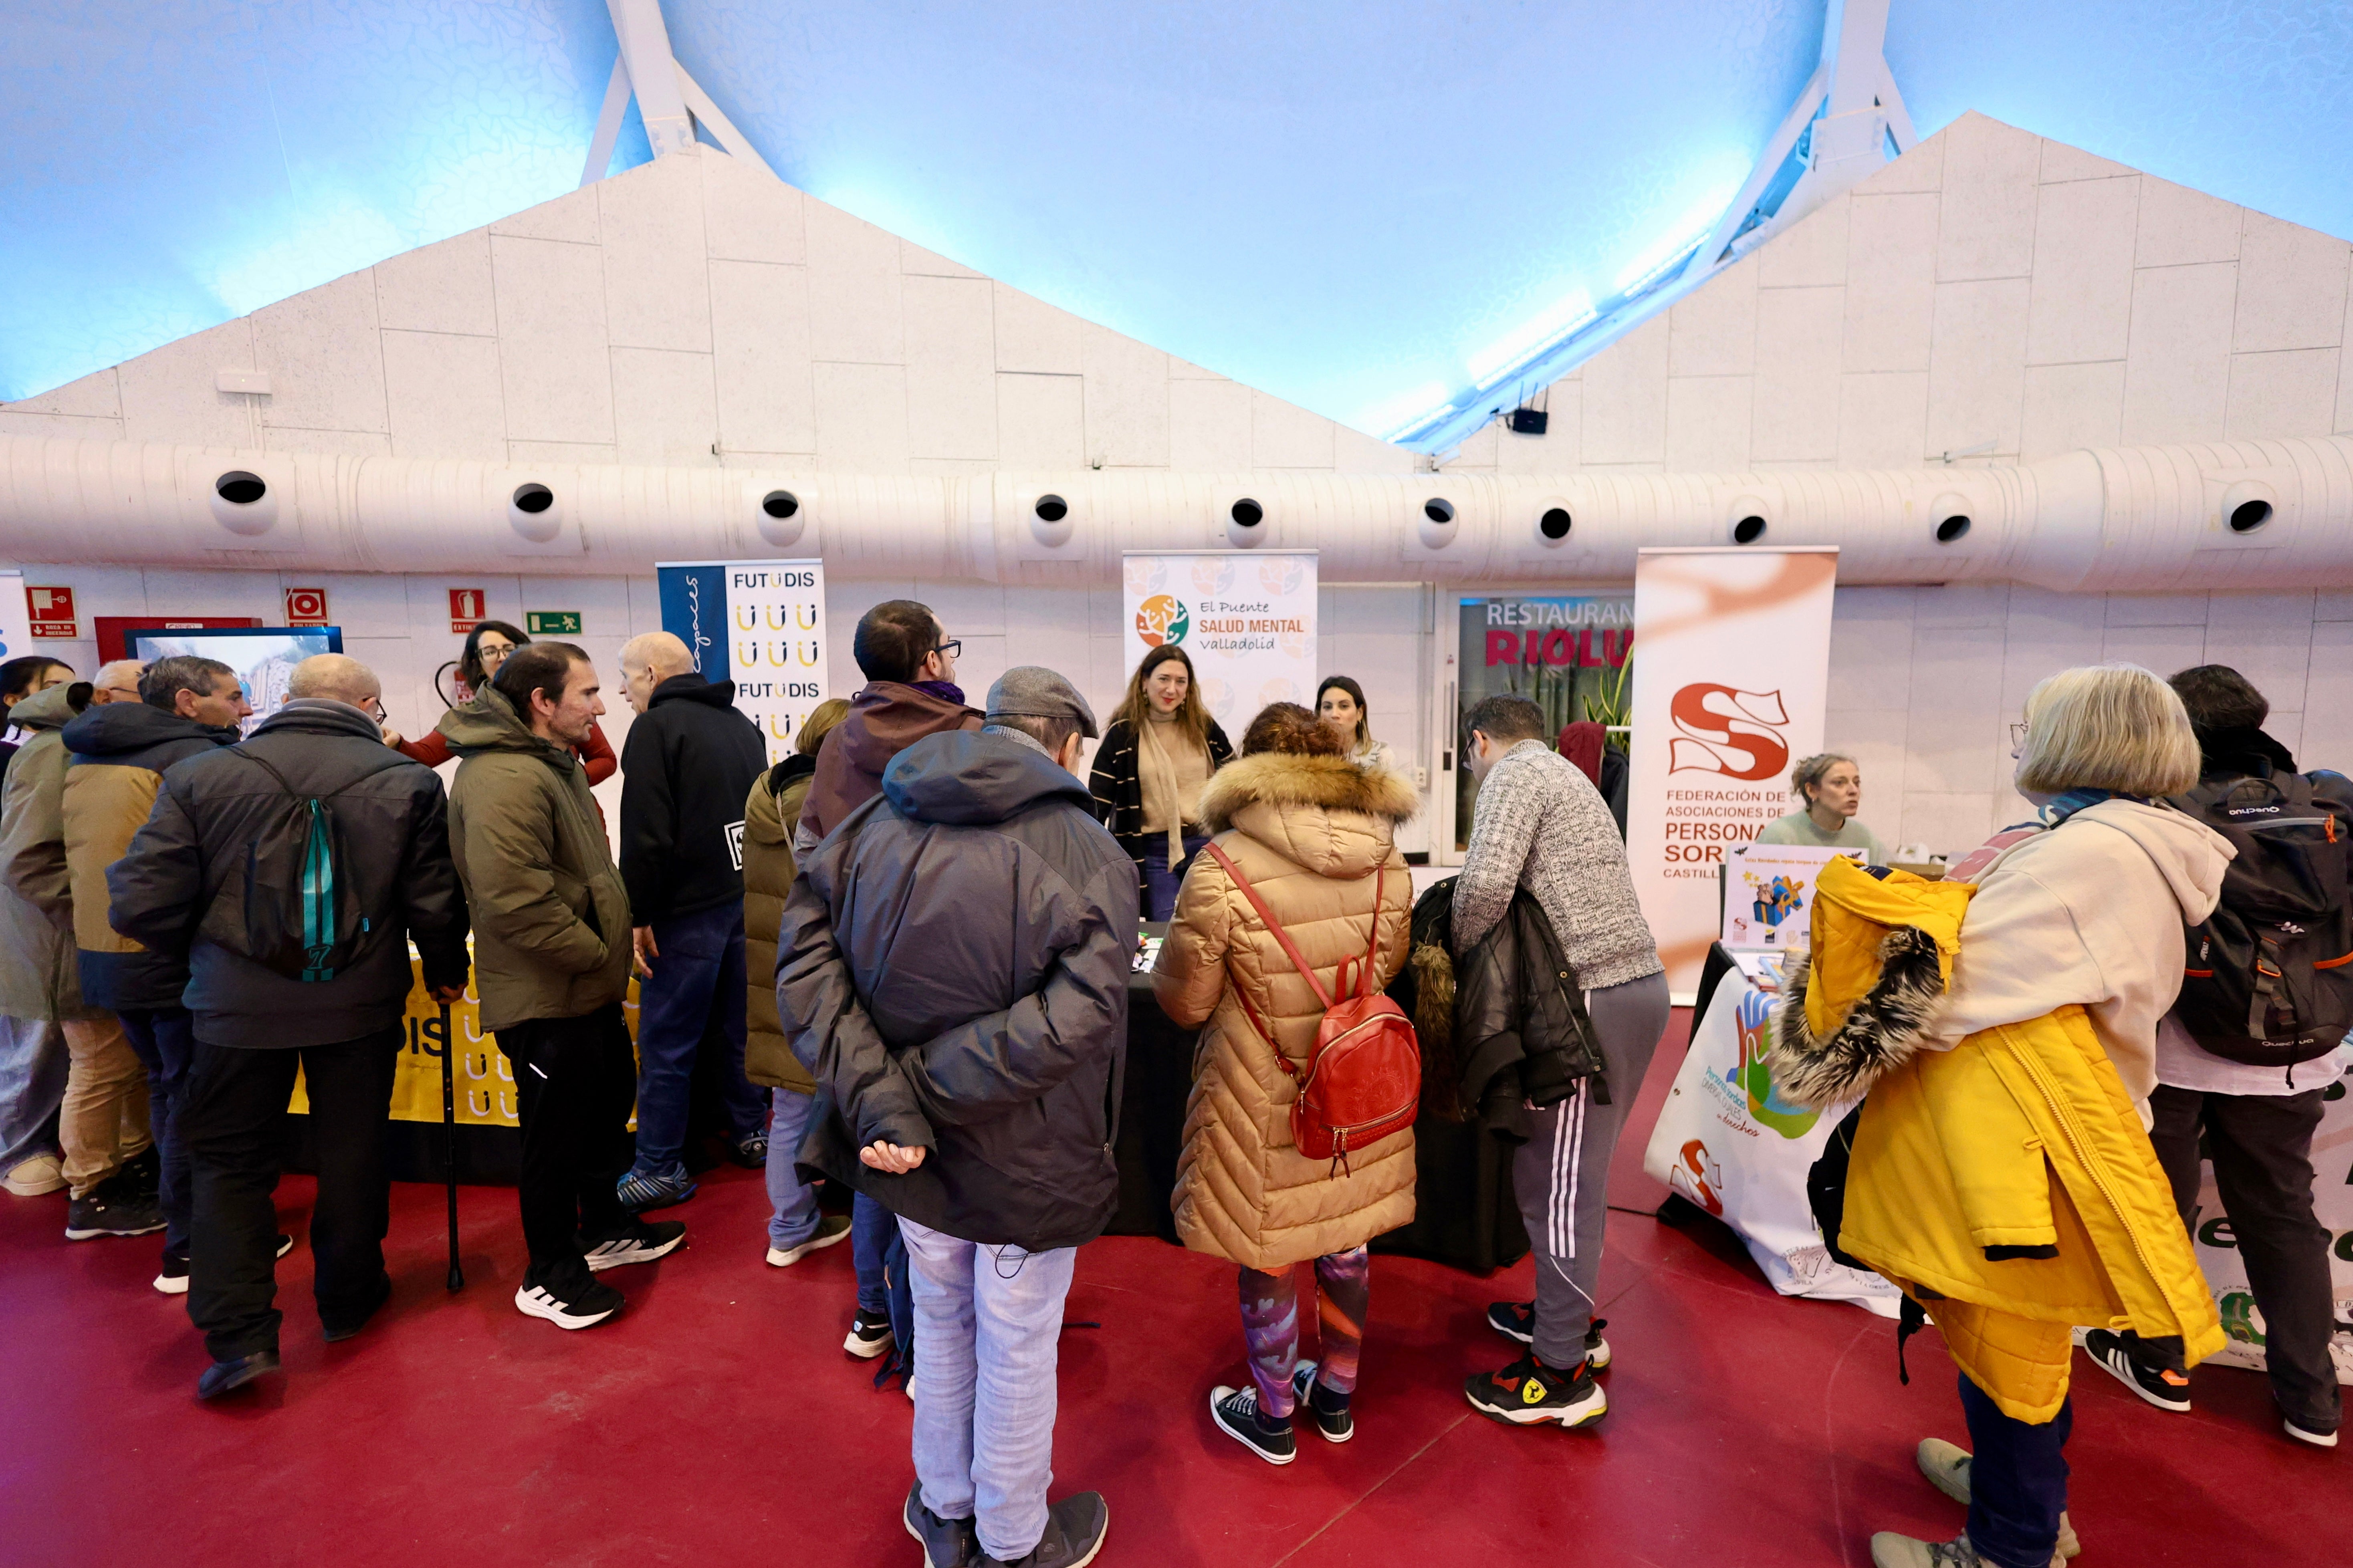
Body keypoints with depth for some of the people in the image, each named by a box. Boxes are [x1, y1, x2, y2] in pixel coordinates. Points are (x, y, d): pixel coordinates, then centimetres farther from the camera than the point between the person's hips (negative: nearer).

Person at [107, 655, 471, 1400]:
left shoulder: (199, 776, -6)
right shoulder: (406, 782, -9)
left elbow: (140, 905, -7)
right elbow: (435, 907, -8)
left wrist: (207, 949, 13)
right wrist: (447, 972, 11)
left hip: (237, 1005, 1)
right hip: (360, 1004, 0)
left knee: (230, 1162, 15)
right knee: (353, 1156, 15)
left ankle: (238, 1333, 10)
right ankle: (348, 1301, 31)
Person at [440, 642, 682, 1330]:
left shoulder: (551, 760, 13)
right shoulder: (505, 779, -24)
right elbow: (516, 902, -31)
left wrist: (611, 948, 13)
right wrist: (600, 955, -20)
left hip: (587, 988, 11)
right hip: (546, 996, -11)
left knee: (610, 1101, 22)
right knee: (557, 1132, 4)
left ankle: (605, 1229, 41)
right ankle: (550, 1278, 23)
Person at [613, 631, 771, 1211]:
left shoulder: (657, 728, -11)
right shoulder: (741, 723, 14)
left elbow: (646, 835, -17)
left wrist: (639, 916, -12)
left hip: (688, 910, -8)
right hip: (748, 899, 8)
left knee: (666, 1043, 2)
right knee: (737, 1027, 18)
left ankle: (661, 1169, 9)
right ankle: (750, 1134, 27)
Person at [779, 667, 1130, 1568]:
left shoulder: (875, 824, -4)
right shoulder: (1088, 854, -18)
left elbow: (806, 955, -14)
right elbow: (1076, 1017, -30)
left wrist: (877, 1095, -21)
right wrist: (920, 1088, -24)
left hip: (910, 1147, 5)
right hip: (1026, 1155, -4)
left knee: (941, 1324, 26)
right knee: (1018, 1347, 17)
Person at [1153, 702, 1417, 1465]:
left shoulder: (1221, 873, -23)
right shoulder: (1387, 864, -8)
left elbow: (1184, 1001, -12)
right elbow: (1384, 971, 7)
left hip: (1262, 1100, -4)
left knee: (1267, 1258, 15)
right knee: (1345, 1244, 23)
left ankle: (1273, 1417, 36)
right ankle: (1336, 1396, 44)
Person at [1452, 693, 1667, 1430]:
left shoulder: (1515, 772, -6)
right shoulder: (1563, 775, 24)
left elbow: (1486, 882, -22)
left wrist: (1458, 956, -5)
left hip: (1594, 999, -10)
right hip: (1638, 981, 10)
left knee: (1558, 1180, -1)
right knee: (1570, 1170, 21)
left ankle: (1562, 1373, 11)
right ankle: (1568, 1314, 35)